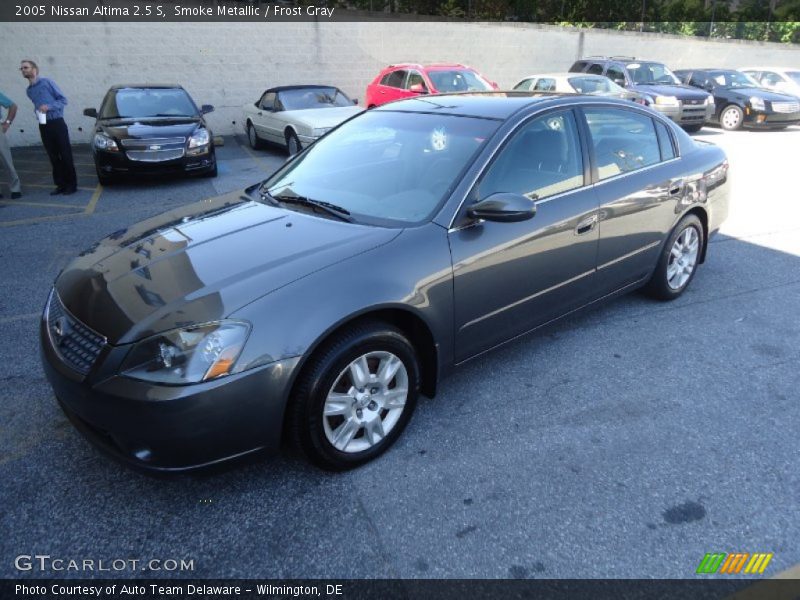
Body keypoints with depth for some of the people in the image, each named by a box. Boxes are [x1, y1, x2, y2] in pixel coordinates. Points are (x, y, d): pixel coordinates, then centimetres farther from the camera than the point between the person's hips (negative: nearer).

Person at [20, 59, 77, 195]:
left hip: (57, 123, -6)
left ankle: (72, 184, 0)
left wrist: (49, 107, -18)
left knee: (66, 155, -4)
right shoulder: (29, 90, 15)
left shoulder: (47, 82, -4)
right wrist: (38, 112, 5)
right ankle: (61, 184, 11)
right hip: (43, 126, 6)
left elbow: (63, 99, -6)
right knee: (53, 157, 6)